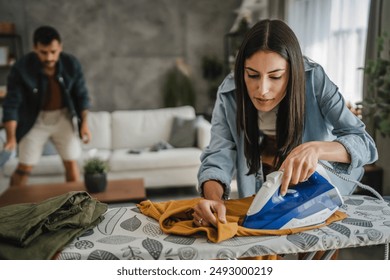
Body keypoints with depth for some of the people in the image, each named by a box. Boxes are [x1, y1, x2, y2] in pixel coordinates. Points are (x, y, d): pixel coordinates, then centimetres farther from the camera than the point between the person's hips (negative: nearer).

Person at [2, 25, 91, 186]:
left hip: (64, 117, 2)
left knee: (71, 163, 2)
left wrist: (84, 123, -8)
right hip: (34, 119, -1)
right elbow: (12, 103, -19)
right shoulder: (21, 68, -21)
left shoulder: (71, 64, -15)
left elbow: (81, 95, -3)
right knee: (25, 167, 2)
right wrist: (11, 136, -29)